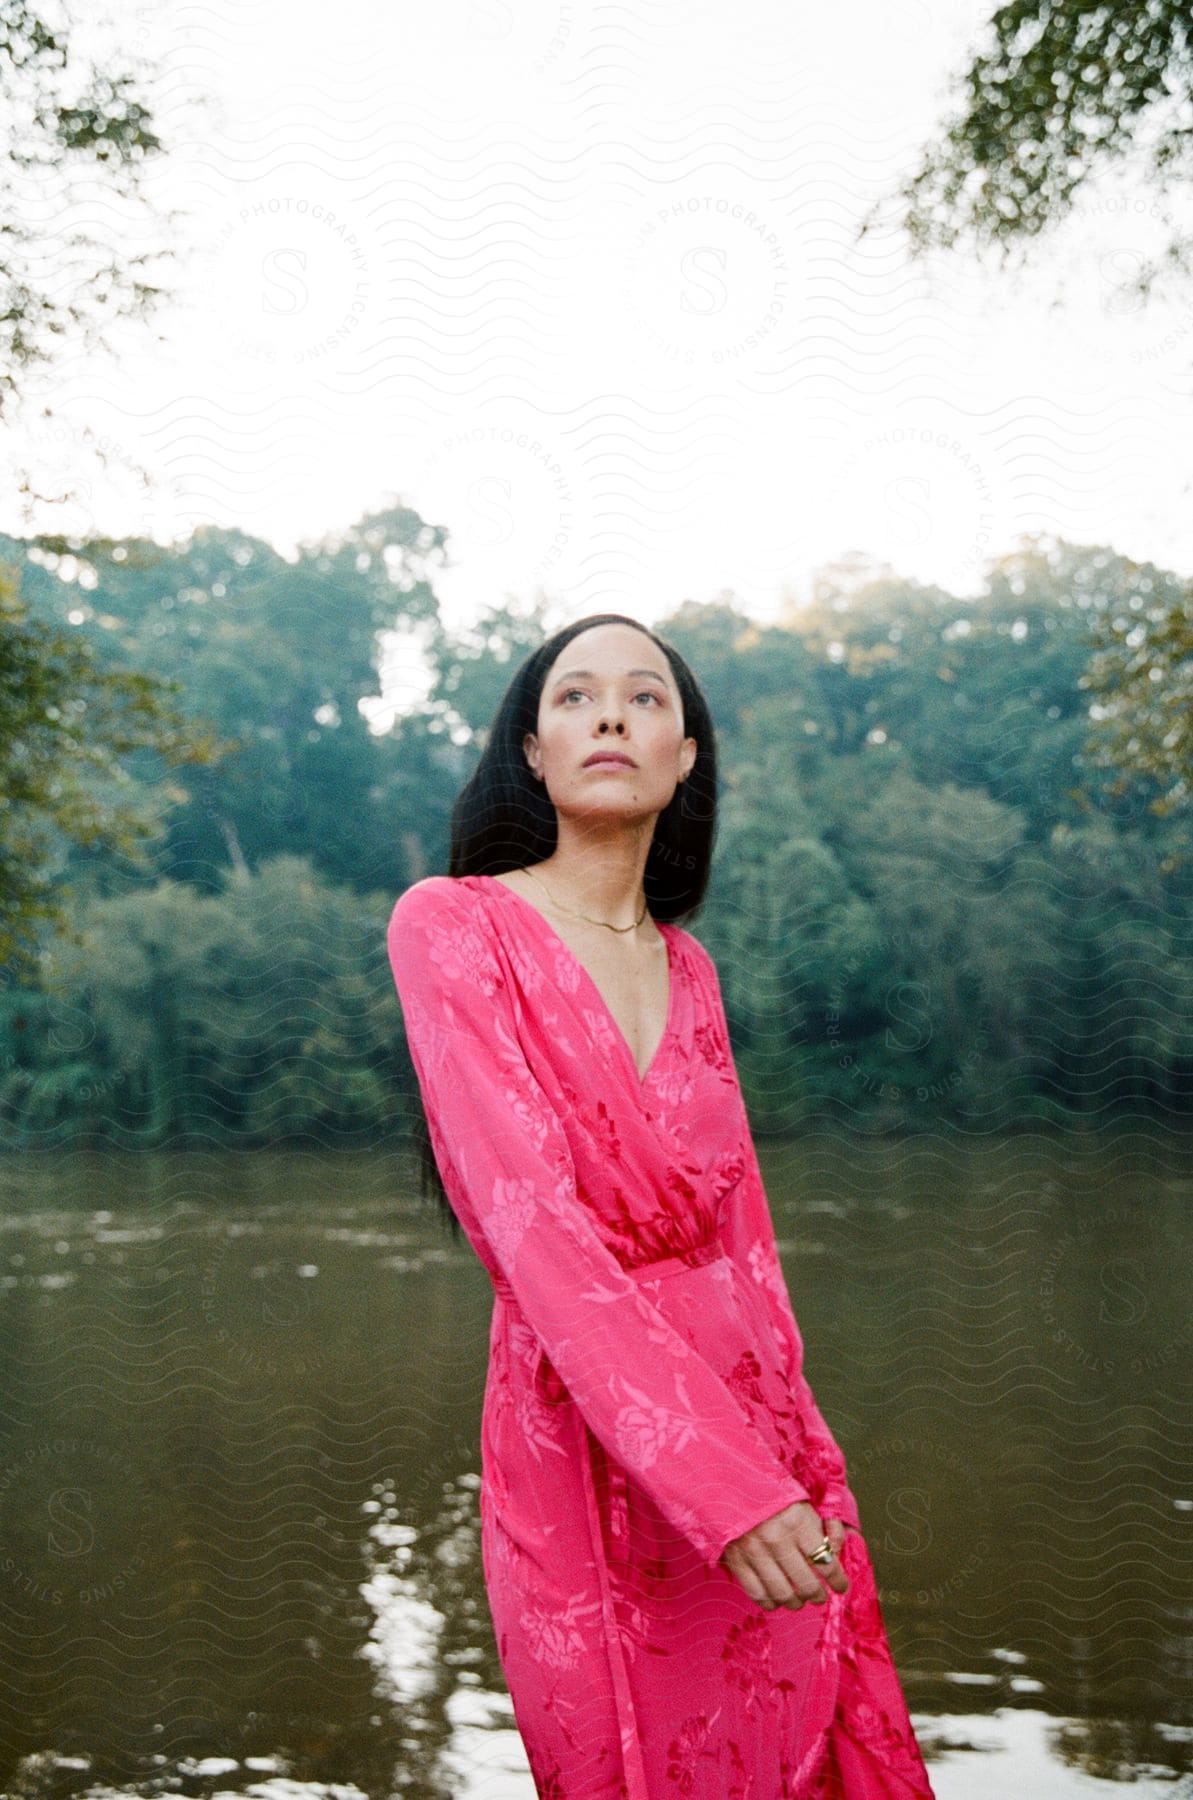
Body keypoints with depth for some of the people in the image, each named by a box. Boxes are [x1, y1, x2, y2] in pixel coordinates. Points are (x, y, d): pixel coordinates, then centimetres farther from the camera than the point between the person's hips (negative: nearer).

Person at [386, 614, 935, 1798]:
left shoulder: (686, 968, 8)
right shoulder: (453, 926, -10)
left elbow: (739, 1232, 12)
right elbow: (532, 1222, -20)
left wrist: (800, 1458, 7)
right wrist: (721, 1478, -25)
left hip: (756, 1422, 5)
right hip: (580, 1442, -5)